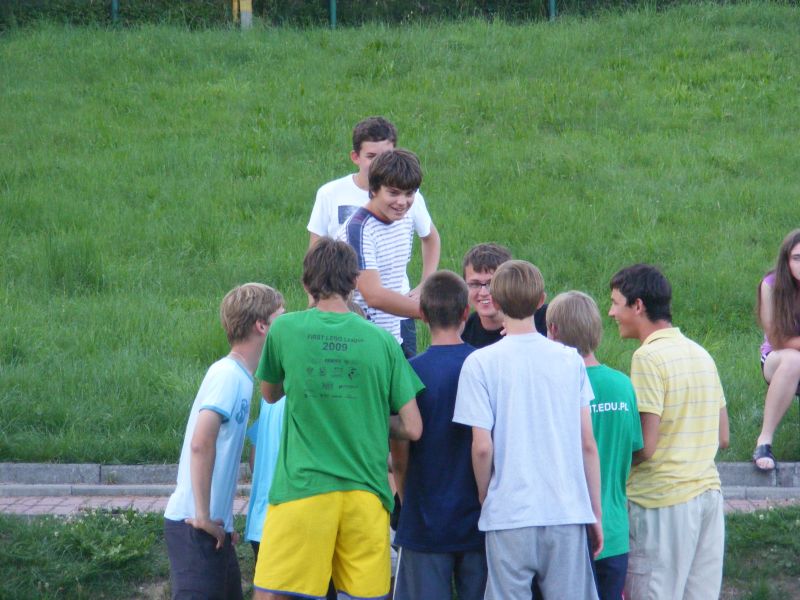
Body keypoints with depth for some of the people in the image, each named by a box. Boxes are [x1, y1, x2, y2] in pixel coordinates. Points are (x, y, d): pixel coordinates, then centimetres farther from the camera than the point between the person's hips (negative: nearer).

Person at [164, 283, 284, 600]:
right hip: (195, 527, -9)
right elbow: (201, 443, -26)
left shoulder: (238, 376, 14)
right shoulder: (228, 375, -14)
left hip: (213, 526, 9)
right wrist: (203, 516, -21)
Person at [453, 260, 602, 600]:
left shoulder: (480, 363, -5)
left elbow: (482, 447, -8)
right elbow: (587, 443, 4)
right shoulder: (570, 359, 3)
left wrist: (484, 497, 9)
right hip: (569, 513, 3)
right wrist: (596, 513, 12)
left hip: (508, 517, -2)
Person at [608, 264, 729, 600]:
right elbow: (722, 438, 16)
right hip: (708, 494, 8)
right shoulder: (701, 354, 13)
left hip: (662, 500, -8)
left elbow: (645, 446, -16)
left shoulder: (649, 357, -12)